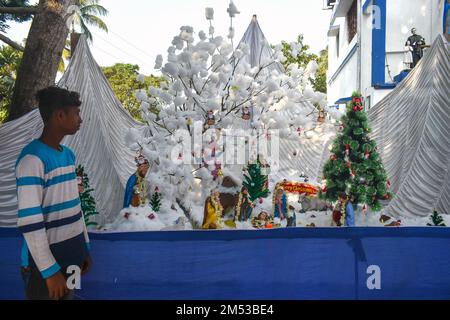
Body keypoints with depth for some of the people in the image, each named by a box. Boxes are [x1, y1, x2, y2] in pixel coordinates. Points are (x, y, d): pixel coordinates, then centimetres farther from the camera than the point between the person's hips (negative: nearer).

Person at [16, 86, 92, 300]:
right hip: (44, 262, -8)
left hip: (71, 256, 8)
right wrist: (50, 270, -19)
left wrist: (85, 247, 15)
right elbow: (29, 221, -21)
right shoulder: (33, 159, -19)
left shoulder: (69, 155, 7)